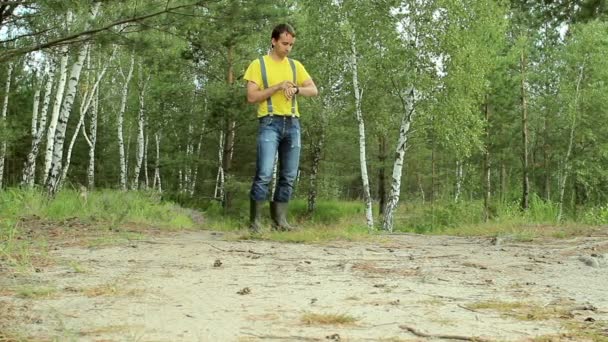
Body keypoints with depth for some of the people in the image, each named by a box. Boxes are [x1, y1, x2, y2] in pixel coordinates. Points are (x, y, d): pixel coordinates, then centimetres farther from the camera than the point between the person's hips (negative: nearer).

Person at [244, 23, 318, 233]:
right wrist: (277, 87, -13)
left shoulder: (295, 66, 16)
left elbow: (314, 90, 11)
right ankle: (255, 222, -8)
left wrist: (296, 89, -9)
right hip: (270, 123, -5)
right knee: (264, 175, -15)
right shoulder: (258, 64, 3)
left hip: (293, 124, 5)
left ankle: (279, 221, 10)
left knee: (289, 176, 3)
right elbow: (251, 97, -4)